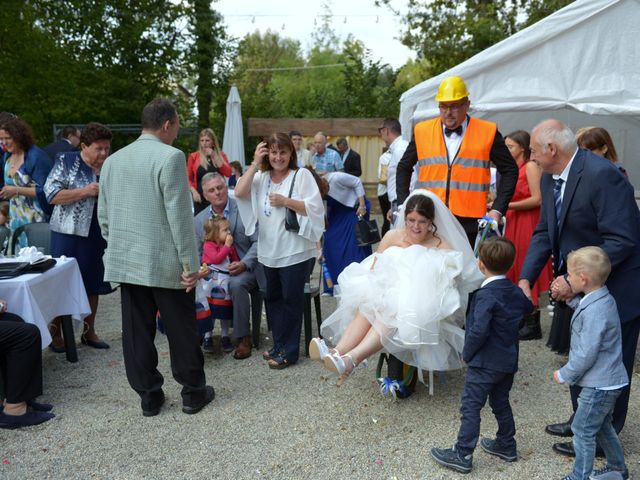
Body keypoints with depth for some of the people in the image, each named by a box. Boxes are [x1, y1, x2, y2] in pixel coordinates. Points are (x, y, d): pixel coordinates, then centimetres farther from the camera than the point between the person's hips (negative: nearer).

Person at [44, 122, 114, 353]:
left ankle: (89, 331, 25)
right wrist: (85, 191, -20)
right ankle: (56, 333, 14)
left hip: (97, 236, 5)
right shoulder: (66, 161, -5)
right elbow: (52, 194, -12)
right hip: (69, 233, -4)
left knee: (93, 284, 12)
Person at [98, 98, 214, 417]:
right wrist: (190, 264, -13)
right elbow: (179, 216, -17)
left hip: (125, 262, 6)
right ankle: (193, 393, 21)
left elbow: (103, 216, 12)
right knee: (181, 330, 8)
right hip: (165, 262, -6)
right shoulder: (170, 157, -13)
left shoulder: (113, 160, 8)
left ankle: (148, 396, 20)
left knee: (137, 332, 11)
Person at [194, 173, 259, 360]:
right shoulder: (199, 220, 8)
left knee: (236, 283, -36)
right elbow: (197, 253, 11)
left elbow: (258, 241, -8)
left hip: (245, 268, -4)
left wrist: (244, 264, -21)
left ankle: (243, 338, -21)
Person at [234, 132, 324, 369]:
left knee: (291, 300, 2)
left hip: (294, 250, -6)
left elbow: (314, 207, -12)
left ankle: (289, 350, 12)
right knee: (273, 298, 14)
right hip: (269, 250, 6)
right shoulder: (261, 176, 10)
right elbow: (240, 193, -7)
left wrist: (285, 201, -17)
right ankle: (279, 345, 28)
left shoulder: (301, 175, -4)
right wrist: (255, 163, -8)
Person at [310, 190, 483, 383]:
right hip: (385, 293, 3)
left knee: (394, 313, -37)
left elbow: (445, 284, -4)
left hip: (421, 306, -3)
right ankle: (338, 352, -55)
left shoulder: (442, 247, 7)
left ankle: (351, 359, -59)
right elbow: (374, 268, 10)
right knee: (367, 306, -33)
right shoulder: (393, 236, 15)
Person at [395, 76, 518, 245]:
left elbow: (510, 170, 8)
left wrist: (497, 210, 0)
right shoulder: (422, 131, 8)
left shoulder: (487, 133, 2)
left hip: (469, 223, -1)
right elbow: (404, 167, 19)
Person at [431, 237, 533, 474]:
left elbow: (478, 331, -28)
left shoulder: (485, 295, -22)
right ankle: (507, 445, 35)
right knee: (501, 403, 23)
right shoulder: (515, 291, 4)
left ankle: (462, 455, 4)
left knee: (470, 407, -1)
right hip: (509, 360, 8)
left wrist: (467, 353, -14)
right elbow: (528, 307, 27)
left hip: (485, 363, -8)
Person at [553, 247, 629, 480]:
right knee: (602, 426, 25)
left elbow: (586, 354, -26)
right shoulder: (601, 299, 1)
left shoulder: (595, 311, -28)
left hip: (599, 385, -10)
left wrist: (564, 375, -14)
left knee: (582, 430, 4)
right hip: (608, 380, 10)